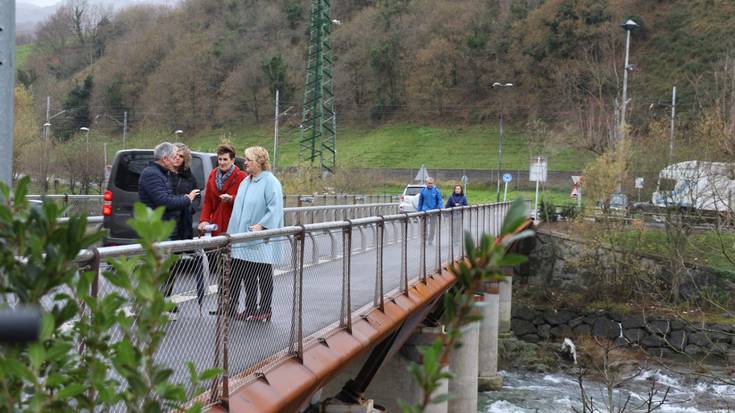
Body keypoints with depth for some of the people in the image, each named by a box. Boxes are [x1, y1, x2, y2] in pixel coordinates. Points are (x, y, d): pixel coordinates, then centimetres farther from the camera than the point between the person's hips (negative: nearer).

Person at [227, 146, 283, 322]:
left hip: (262, 241, -8)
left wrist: (262, 225, -23)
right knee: (247, 276, 10)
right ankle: (250, 309, 18)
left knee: (264, 276, 2)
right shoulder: (245, 182, 16)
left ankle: (264, 310, 10)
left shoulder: (270, 182, -11)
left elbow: (275, 208, -18)